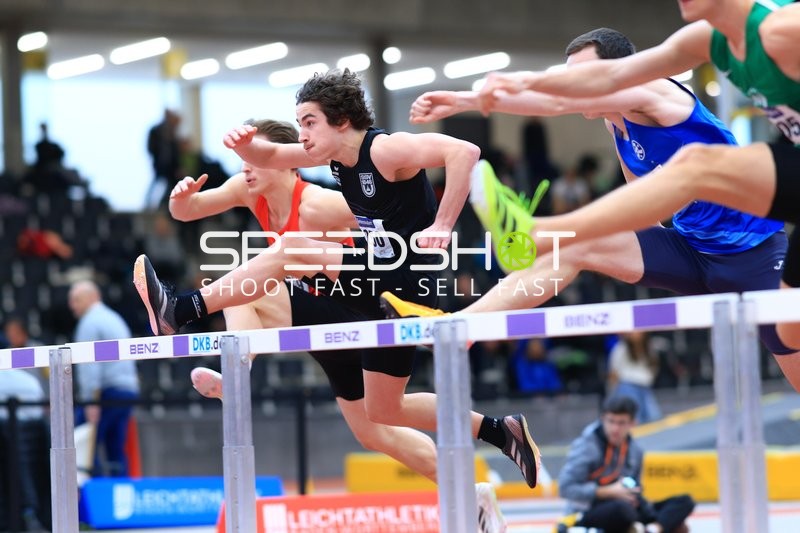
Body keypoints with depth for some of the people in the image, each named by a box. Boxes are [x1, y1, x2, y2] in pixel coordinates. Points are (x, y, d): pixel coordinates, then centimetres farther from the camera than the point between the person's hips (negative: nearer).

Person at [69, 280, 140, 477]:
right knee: (116, 452, 7)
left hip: (107, 392, -9)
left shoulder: (90, 322, -6)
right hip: (129, 390, 9)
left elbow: (90, 363, -14)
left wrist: (91, 401, -19)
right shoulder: (115, 319, 22)